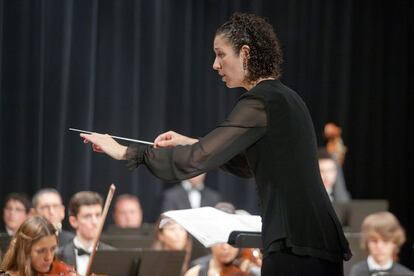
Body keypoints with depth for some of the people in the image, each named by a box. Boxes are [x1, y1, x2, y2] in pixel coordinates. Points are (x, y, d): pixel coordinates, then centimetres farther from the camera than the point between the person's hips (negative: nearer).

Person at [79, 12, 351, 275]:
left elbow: (198, 159, -17)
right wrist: (189, 143, 22)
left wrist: (125, 152, -9)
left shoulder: (260, 102, -11)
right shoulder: (283, 97, 18)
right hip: (315, 239, 9)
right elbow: (249, 163, 31)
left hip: (296, 245, -9)